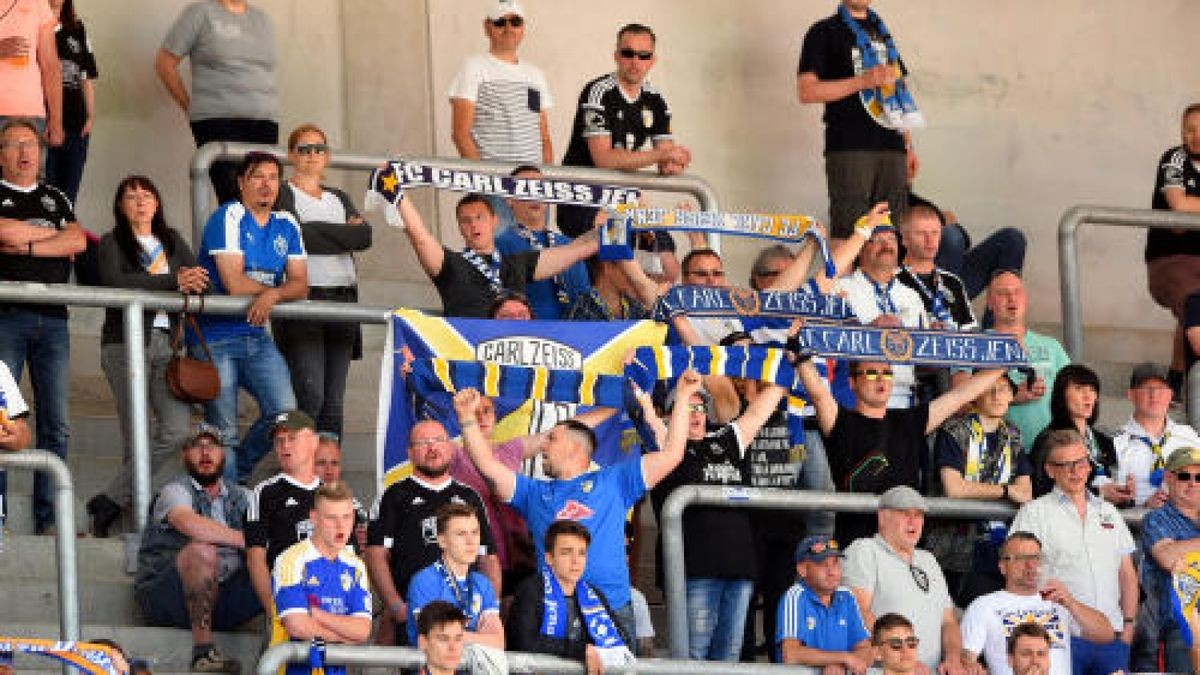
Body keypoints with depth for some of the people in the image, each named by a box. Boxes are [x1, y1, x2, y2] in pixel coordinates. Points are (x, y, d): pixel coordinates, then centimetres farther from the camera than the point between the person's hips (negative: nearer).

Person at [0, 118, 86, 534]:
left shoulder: (56, 199, 21)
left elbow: (78, 242, 5)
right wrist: (54, 235, 3)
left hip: (53, 317, 4)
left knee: (56, 423, -1)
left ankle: (48, 519, 1)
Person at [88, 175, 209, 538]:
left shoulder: (173, 242, 20)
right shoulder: (112, 243, 4)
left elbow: (201, 276, 12)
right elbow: (115, 282, -14)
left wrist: (193, 281, -12)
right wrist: (173, 282, -19)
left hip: (166, 343, 4)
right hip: (126, 343, -4)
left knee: (177, 429, -11)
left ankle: (109, 501, -4)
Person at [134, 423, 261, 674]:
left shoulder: (240, 497, 21)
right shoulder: (175, 491, 0)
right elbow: (191, 525, -22)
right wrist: (245, 540, -18)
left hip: (220, 601, 5)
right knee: (202, 550, -36)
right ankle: (203, 650, -35)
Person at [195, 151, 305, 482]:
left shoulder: (286, 225, 10)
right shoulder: (229, 217, -9)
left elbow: (300, 285, 2)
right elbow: (234, 284, -16)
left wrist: (272, 295, -19)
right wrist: (274, 287, 0)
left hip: (256, 336, 6)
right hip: (215, 339, -6)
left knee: (285, 414, -9)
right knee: (224, 433, -5)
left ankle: (238, 473, 12)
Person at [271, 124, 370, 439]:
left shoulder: (340, 199, 22)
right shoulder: (282, 195, 5)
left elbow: (364, 236, 4)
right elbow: (292, 236, -12)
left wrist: (312, 232, -3)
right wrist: (343, 234, -2)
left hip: (342, 297, 5)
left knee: (334, 399, 2)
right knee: (311, 396, -15)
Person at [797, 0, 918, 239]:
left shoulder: (881, 32, 23)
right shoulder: (824, 33, 5)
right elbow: (806, 91, -6)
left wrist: (908, 144, 18)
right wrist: (862, 81, -14)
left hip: (891, 147, 5)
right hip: (849, 147, -5)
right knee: (849, 233, -13)